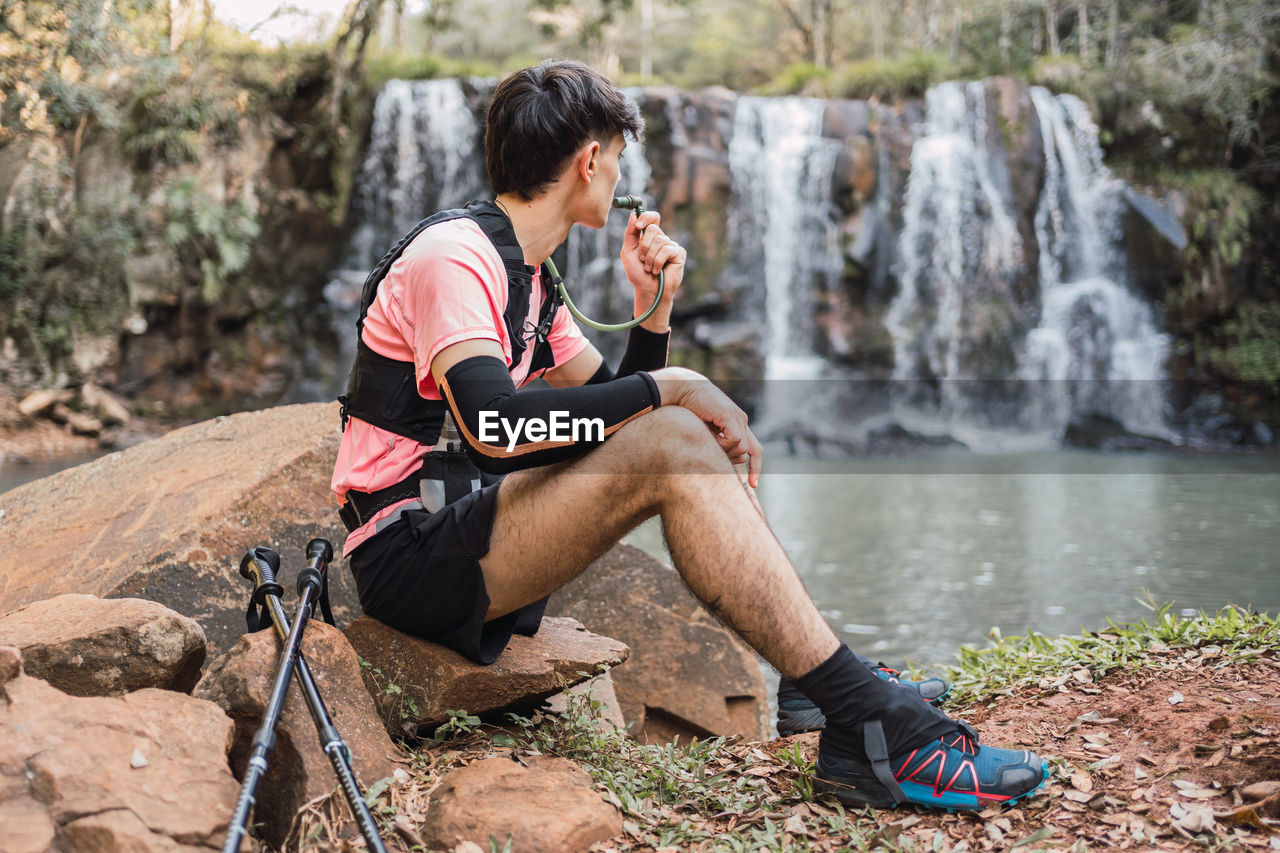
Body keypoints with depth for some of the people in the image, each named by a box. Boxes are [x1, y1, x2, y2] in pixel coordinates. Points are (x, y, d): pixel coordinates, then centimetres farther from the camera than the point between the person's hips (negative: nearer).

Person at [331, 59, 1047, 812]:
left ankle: (850, 697, -2)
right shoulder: (453, 254, -12)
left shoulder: (525, 277, 17)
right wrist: (668, 388, -20)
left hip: (477, 535, 10)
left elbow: (613, 407, 19)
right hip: (412, 553, -9)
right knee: (671, 445, -24)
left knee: (682, 436, 3)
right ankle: (872, 728, -24)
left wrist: (655, 302, 5)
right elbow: (492, 423, -29)